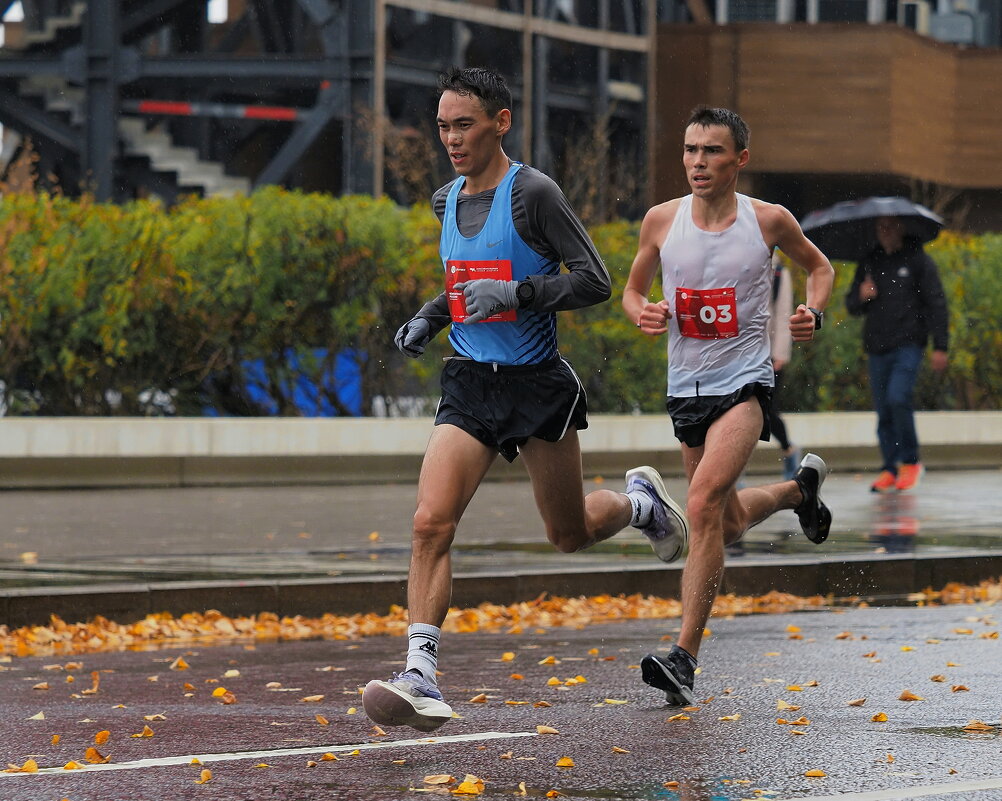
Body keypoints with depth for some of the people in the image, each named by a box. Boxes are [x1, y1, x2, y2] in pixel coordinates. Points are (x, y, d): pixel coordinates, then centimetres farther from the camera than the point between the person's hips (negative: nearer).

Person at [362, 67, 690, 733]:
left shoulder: (532, 193, -12)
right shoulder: (447, 201, 9)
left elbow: (595, 281, -14)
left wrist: (515, 293, -24)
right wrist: (428, 319, 10)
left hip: (538, 384, -5)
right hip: (470, 385, 5)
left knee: (571, 534, 12)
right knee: (431, 524, -16)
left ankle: (641, 501, 46)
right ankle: (421, 677, -19)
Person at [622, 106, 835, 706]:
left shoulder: (769, 221, -5)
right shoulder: (662, 220, -1)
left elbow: (819, 265, 14)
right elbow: (633, 290, 13)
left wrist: (814, 312, -5)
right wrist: (643, 314, -10)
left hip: (745, 381, -5)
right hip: (687, 386, 5)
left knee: (704, 505, -24)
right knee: (729, 523, 19)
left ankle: (685, 657, -24)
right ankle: (801, 487, 53)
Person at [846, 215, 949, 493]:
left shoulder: (918, 260, 2)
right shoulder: (868, 263, 15)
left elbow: (937, 304, 0)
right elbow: (851, 305, 20)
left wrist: (940, 347, -6)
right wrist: (861, 296, -4)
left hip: (908, 345, -5)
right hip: (877, 349, 5)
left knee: (898, 397, -20)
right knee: (884, 411, 4)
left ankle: (910, 462, -6)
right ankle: (890, 469, 11)